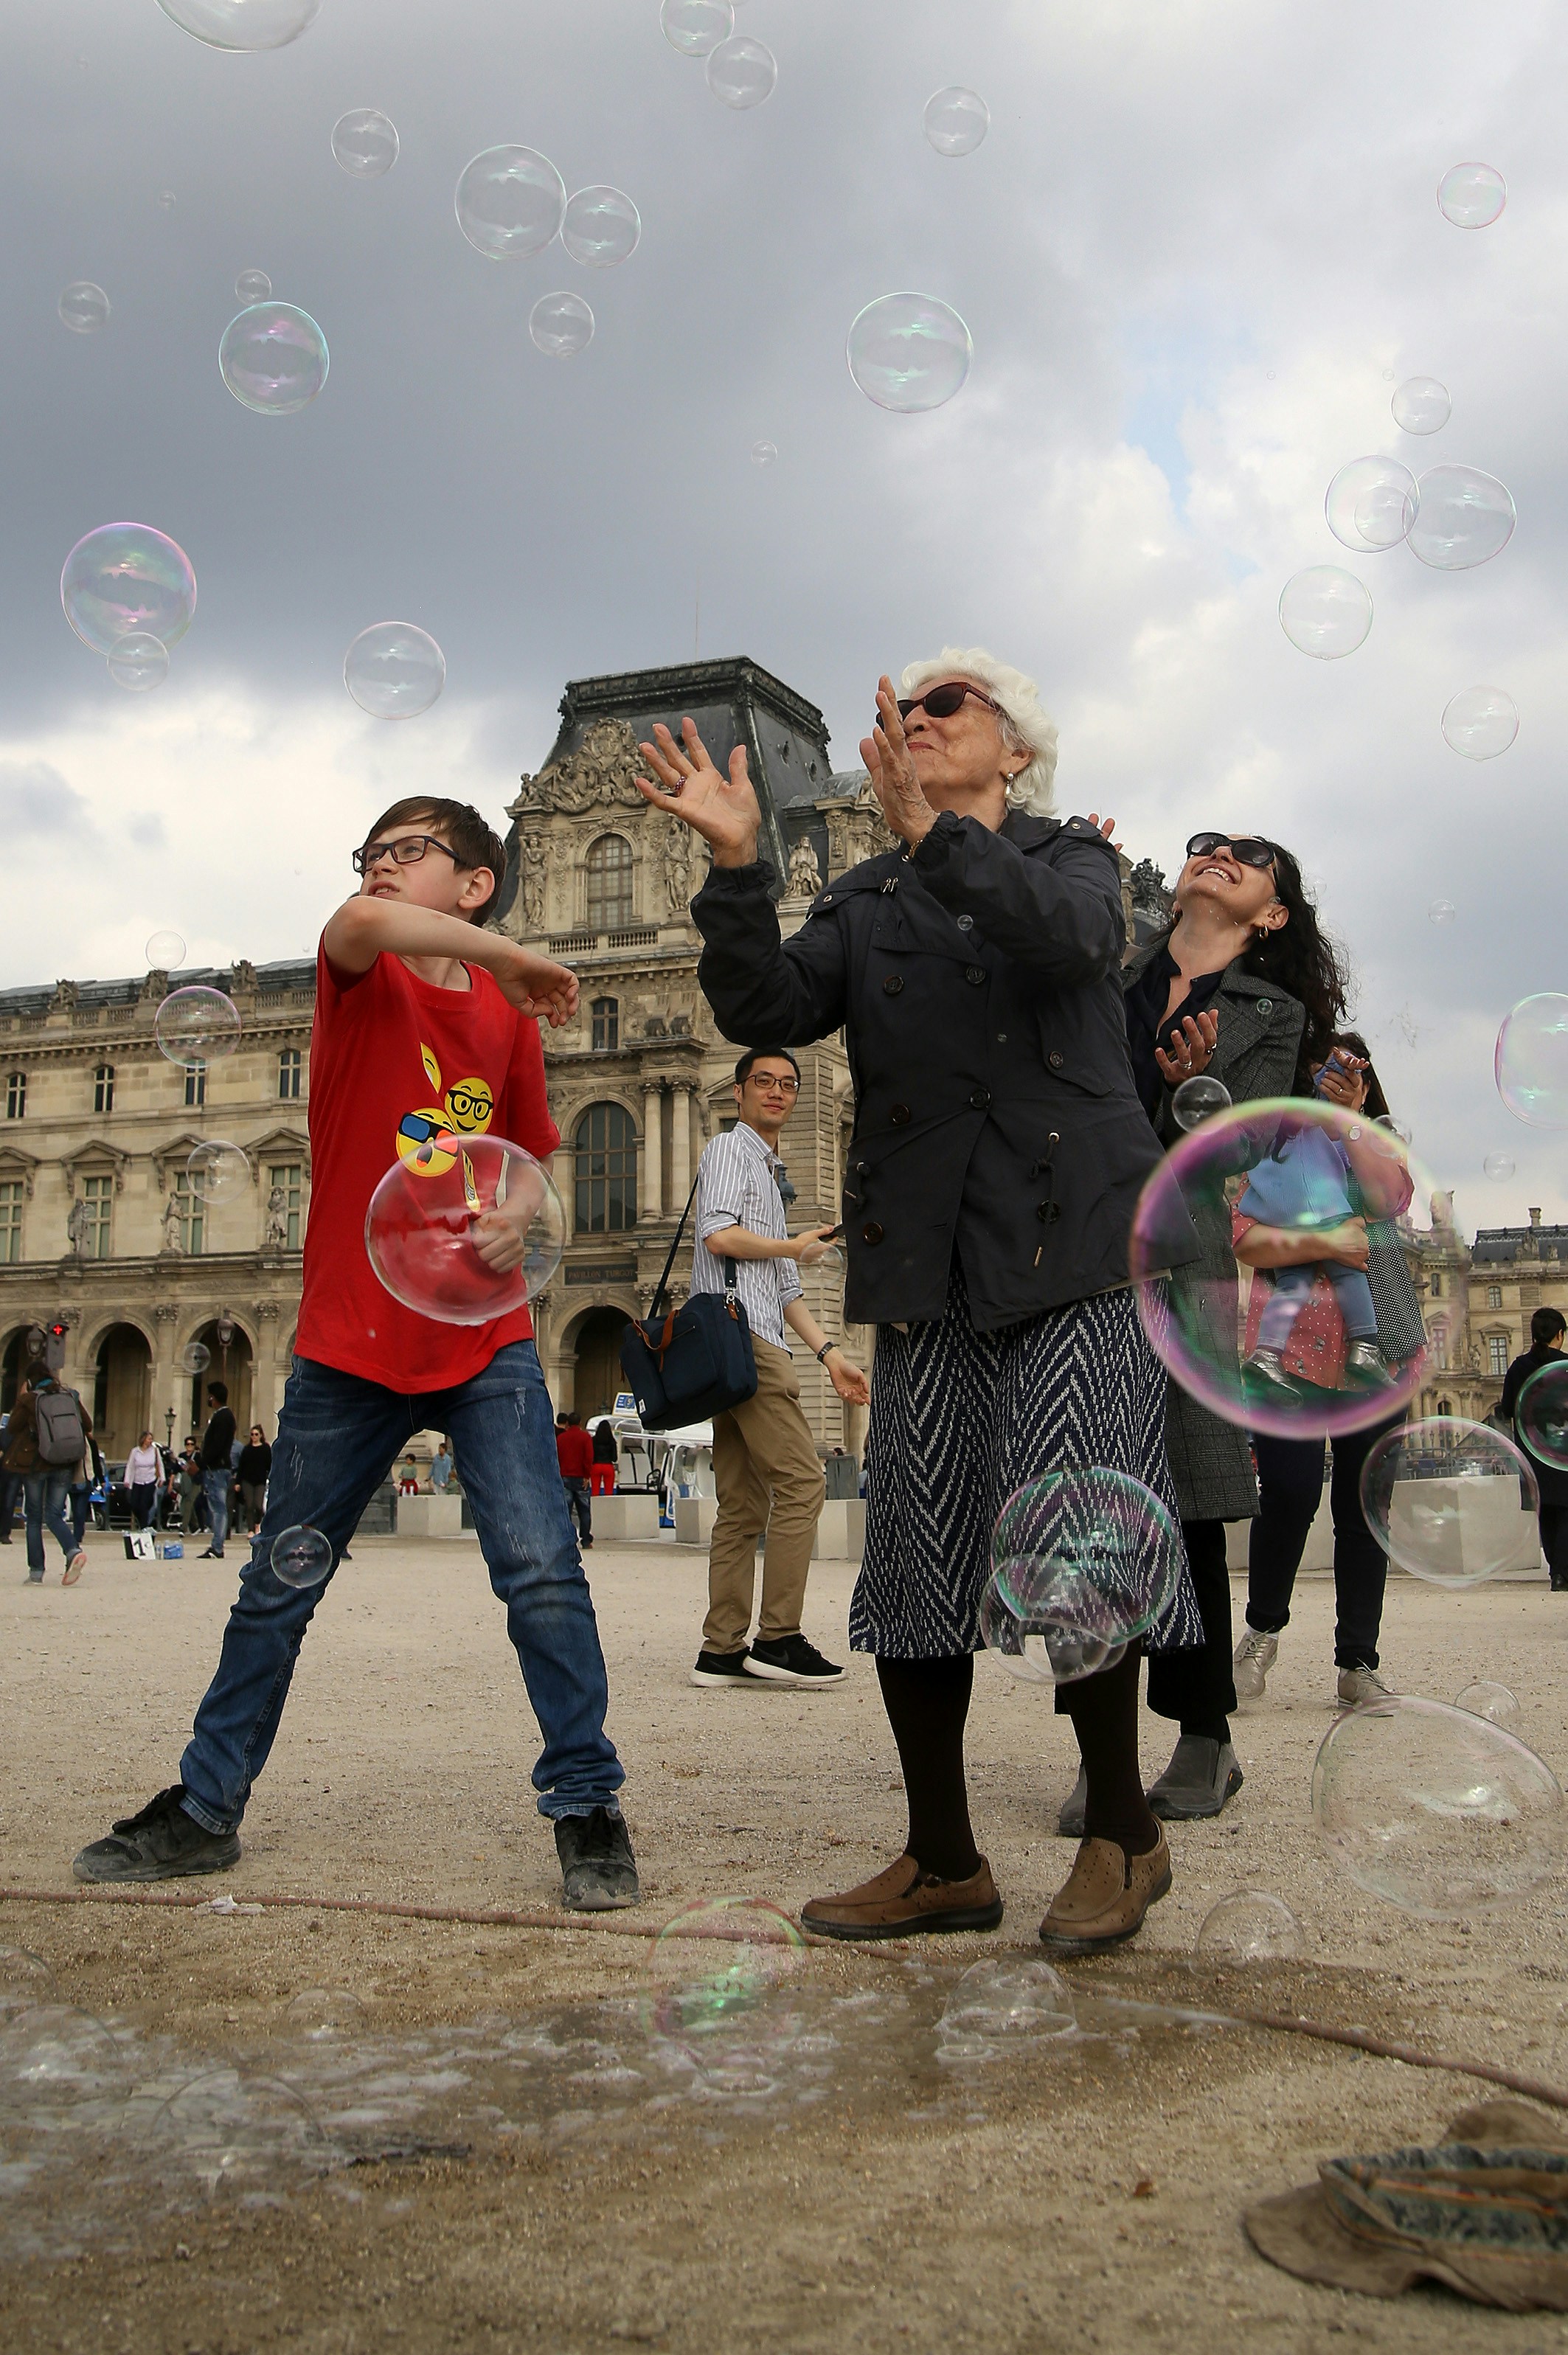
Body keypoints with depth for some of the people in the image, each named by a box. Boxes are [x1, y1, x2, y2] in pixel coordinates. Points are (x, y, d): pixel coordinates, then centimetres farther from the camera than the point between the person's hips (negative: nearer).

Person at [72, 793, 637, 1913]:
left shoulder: (508, 1018, 6)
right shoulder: (360, 975, -2)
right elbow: (366, 922, -27)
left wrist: (518, 1215, -8)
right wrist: (513, 957, -16)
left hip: (485, 1345, 1)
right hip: (349, 1345, -1)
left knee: (543, 1572, -9)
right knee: (277, 1587, 12)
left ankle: (588, 1804, 7)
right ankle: (204, 1807, 29)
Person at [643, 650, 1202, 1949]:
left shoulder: (1072, 856, 11)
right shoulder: (865, 900, 19)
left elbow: (1072, 934, -14)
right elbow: (767, 1007, 2)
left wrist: (936, 838, -24)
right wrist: (737, 864, -11)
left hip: (1070, 1233, -3)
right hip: (927, 1256, 4)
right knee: (914, 1539, 1)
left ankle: (1123, 1830, 9)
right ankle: (944, 1861, 14)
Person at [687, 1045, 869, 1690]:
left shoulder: (770, 1173, 31)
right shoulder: (729, 1148, 2)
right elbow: (720, 1235, -15)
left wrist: (829, 1352, 19)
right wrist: (798, 1247, 0)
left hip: (753, 1344, 10)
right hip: (738, 1331, -10)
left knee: (744, 1503, 5)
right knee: (800, 1481, -14)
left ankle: (723, 1650, 4)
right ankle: (777, 1637, -13)